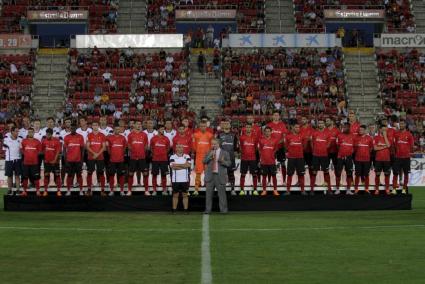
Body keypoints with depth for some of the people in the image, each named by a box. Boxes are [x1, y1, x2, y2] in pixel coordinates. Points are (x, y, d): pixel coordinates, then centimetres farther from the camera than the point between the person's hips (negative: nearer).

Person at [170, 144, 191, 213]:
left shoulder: (187, 156, 7)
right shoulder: (172, 157, 2)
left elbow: (188, 164, -10)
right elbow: (172, 166, -13)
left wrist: (177, 165, -11)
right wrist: (184, 165, -8)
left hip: (185, 179, 1)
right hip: (175, 180, -1)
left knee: (185, 195, 4)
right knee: (175, 195, 5)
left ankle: (186, 210, 7)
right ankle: (174, 210, 9)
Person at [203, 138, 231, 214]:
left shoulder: (224, 153, 6)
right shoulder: (209, 153, 15)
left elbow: (229, 163, 1)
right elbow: (204, 161, 2)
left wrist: (222, 161, -17)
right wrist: (209, 156, -13)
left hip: (220, 176, -3)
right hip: (210, 176, 3)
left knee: (222, 193, -3)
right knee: (209, 193, 4)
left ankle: (223, 210, 3)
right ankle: (208, 210, 9)